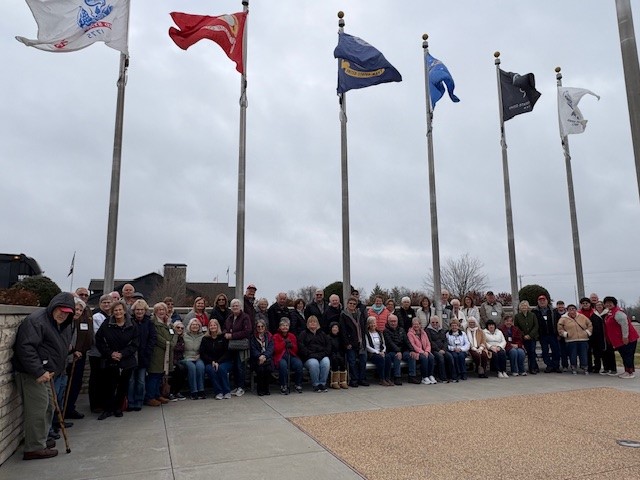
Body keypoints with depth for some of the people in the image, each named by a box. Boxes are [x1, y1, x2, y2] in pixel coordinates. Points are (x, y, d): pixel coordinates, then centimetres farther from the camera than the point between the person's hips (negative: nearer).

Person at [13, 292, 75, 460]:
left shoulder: (65, 325, 10)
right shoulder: (36, 320, -19)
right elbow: (25, 348, -26)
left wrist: (52, 370, 8)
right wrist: (39, 372, -26)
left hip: (45, 373, 10)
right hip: (31, 373, -10)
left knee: (48, 407, 18)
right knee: (37, 408, -7)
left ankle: (41, 440, 32)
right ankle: (34, 448, 4)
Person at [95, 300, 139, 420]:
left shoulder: (132, 326, -1)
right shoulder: (106, 324, -2)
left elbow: (134, 345, -1)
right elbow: (99, 341, 1)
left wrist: (122, 354, -13)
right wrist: (110, 353, -9)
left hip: (127, 361, 1)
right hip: (110, 361, -1)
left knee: (123, 385, 9)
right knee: (110, 385, -3)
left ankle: (118, 408, 25)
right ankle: (108, 409, 14)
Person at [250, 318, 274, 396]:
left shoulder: (269, 336, 13)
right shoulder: (253, 337, 9)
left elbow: (271, 348, 1)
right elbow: (253, 350, -1)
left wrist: (264, 356, -18)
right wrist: (259, 356, -21)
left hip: (267, 358, 1)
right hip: (257, 359, -1)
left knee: (268, 367, -29)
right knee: (260, 368, -30)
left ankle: (266, 388, -12)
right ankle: (260, 389, -13)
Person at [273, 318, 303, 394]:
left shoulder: (292, 336, 18)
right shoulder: (276, 336, 8)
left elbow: (296, 350, 13)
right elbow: (276, 349, -6)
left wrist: (291, 345, -8)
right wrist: (284, 342, -8)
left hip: (291, 356, 3)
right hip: (280, 357, -3)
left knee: (299, 364, -28)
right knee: (283, 364, -37)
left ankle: (298, 385, -10)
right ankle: (283, 386, -22)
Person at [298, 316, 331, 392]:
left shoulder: (322, 334, 25)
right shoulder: (303, 334, 15)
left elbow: (328, 345, 15)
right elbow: (301, 347, 1)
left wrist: (323, 354, -3)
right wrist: (311, 354, -12)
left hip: (322, 356, 2)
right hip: (309, 358, -2)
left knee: (326, 362, -31)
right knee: (314, 364, -35)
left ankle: (322, 383, -19)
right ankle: (316, 384, -21)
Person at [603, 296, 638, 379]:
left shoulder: (618, 312, -17)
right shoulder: (610, 313, 14)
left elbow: (624, 324, -23)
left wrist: (625, 337, -23)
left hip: (626, 339, -10)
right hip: (619, 340, 10)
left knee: (628, 356, -5)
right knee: (624, 356, 15)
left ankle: (631, 373, 0)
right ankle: (627, 371, 22)